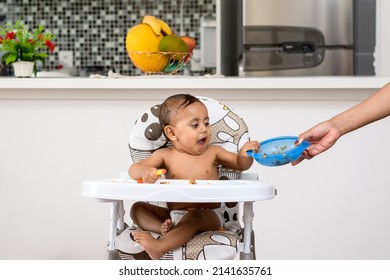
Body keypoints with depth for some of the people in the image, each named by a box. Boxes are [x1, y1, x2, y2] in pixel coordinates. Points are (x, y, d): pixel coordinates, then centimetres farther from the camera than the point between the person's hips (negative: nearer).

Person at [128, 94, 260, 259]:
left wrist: (245, 154, -6)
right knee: (137, 208, -10)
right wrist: (144, 171, -26)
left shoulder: (212, 152, 9)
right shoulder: (165, 155, 5)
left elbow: (240, 164, 19)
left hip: (208, 215, -3)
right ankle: (165, 228, -36)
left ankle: (159, 246, -51)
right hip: (173, 214, 3)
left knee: (194, 217, -36)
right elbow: (133, 169, -1)